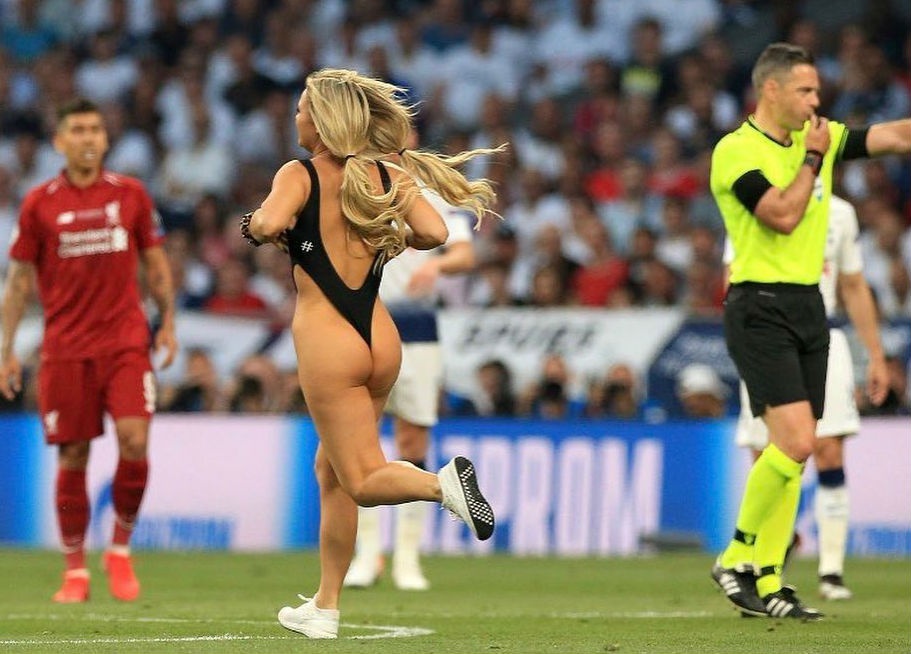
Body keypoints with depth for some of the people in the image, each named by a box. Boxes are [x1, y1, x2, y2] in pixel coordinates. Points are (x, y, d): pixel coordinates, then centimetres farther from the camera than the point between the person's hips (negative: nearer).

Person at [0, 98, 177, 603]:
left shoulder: (130, 195, 5)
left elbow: (155, 262, 14)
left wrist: (167, 322, 7)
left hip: (126, 341, 0)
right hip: (65, 348, 0)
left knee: (134, 443, -14)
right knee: (72, 459, 1)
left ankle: (120, 550, 5)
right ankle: (75, 571, 12)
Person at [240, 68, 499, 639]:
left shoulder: (300, 176, -7)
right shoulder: (388, 175, 6)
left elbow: (269, 224, -25)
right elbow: (435, 233, -5)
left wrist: (254, 226, -2)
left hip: (327, 340, -6)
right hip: (381, 337, 6)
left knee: (363, 480, -3)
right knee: (332, 472, 19)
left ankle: (443, 481, -32)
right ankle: (326, 608, 22)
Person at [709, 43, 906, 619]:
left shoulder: (819, 139, 12)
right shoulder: (735, 151, -9)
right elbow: (783, 214, -18)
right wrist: (811, 158, -7)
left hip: (808, 307, 7)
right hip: (761, 307, -7)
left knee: (795, 451, 5)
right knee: (795, 441, -18)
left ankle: (765, 584, 8)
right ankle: (738, 560, -4)